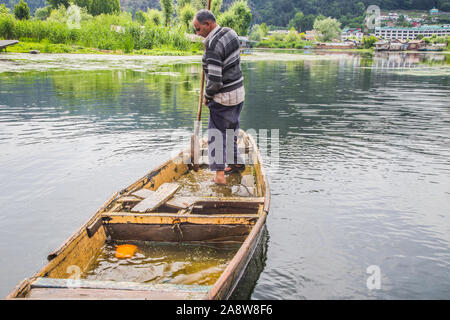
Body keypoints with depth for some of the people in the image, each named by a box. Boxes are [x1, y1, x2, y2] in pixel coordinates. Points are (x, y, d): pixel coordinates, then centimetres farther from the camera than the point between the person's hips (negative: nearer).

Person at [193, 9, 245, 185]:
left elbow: (215, 80, -26)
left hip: (223, 98, -8)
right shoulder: (230, 32, 2)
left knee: (216, 134, 2)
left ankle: (219, 175, 5)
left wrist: (207, 96, -8)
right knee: (231, 129, 22)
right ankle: (236, 162, 36)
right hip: (239, 91, 8)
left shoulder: (213, 46, -24)